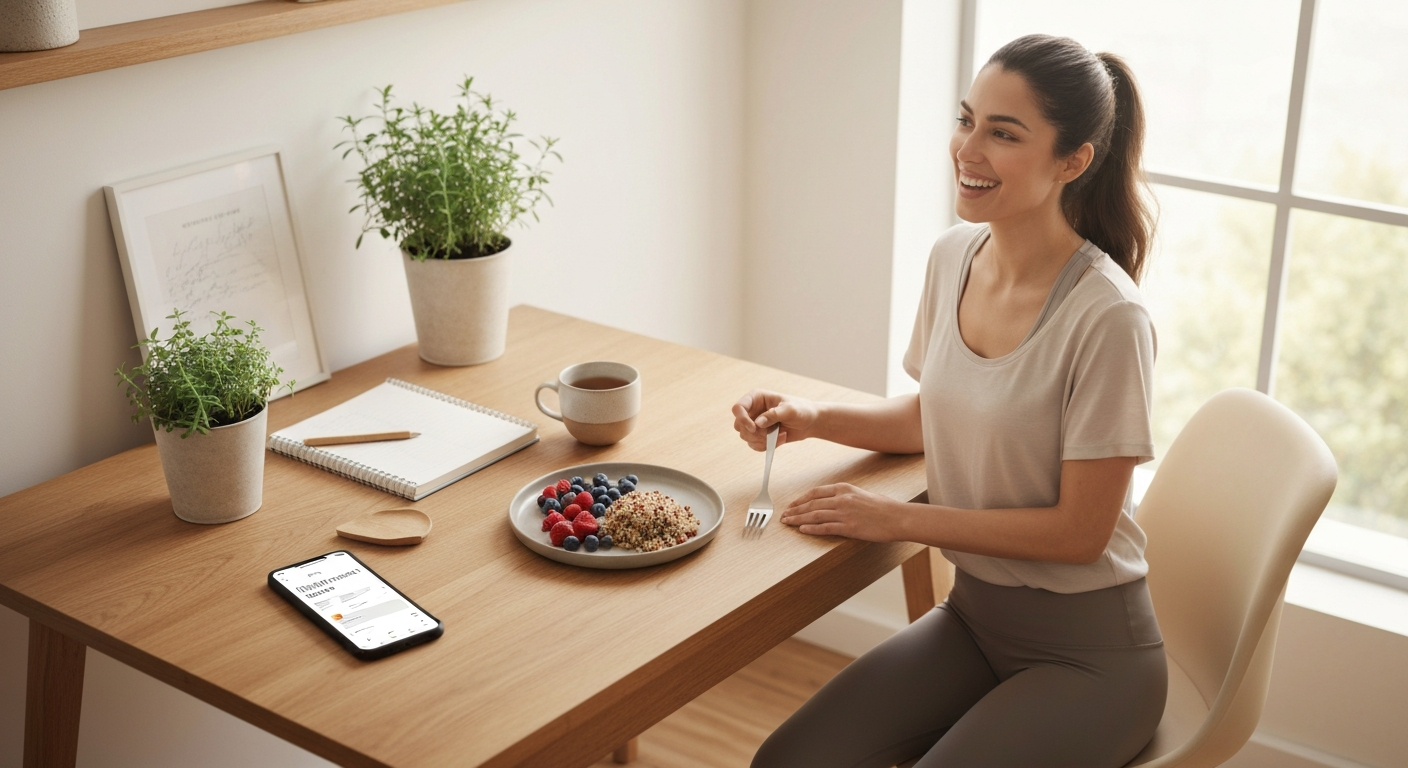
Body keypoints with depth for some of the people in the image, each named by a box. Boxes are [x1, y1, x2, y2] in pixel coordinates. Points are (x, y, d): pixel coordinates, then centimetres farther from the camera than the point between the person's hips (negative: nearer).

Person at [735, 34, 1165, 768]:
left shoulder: (1107, 319, -24)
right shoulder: (953, 255, -2)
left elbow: (1080, 530, -18)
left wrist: (899, 519, -16)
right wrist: (813, 418, -1)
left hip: (1085, 652, -5)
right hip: (972, 615, 6)